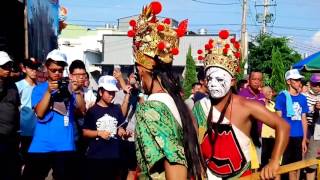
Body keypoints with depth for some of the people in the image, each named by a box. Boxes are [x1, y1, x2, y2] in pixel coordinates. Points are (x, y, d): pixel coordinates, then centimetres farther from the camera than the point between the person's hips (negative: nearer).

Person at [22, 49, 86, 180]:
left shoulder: (69, 87, 6)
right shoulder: (39, 89, 6)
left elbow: (82, 110, -3)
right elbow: (40, 113, -7)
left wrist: (77, 91, -18)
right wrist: (49, 91, -17)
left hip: (65, 145, 0)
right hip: (41, 145, 0)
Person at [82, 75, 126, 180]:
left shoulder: (117, 109, 8)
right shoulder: (92, 110, -4)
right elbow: (84, 131, -4)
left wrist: (122, 131, -4)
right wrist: (99, 133, -17)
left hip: (114, 156, 4)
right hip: (96, 156, -4)